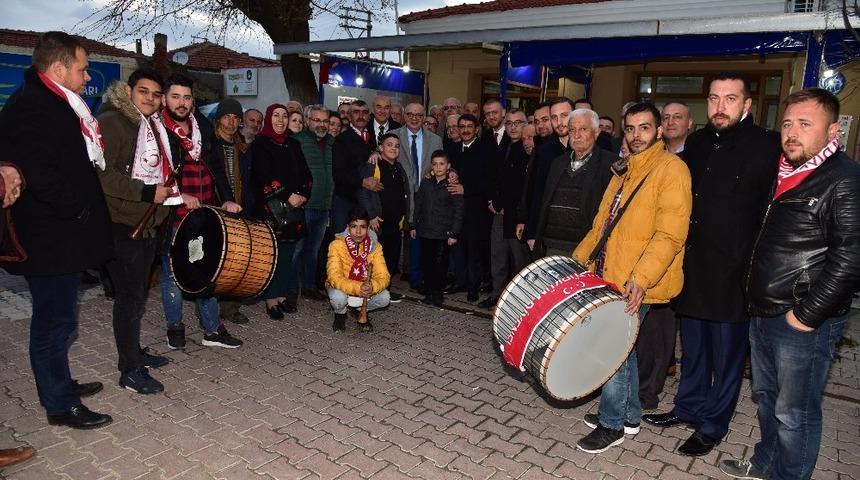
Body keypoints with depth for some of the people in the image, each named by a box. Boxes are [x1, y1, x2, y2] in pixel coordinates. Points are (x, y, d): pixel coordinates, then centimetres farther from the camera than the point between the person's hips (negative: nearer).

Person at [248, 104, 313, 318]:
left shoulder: (294, 144, 15)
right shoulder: (260, 144, -1)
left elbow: (306, 174, 12)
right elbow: (265, 177, -12)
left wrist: (303, 194, -5)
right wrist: (288, 196, -15)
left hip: (294, 207, 5)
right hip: (270, 207, -5)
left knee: (287, 253, 7)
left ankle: (280, 294, 17)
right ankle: (270, 298, 7)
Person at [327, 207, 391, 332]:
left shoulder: (375, 247, -13)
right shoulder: (337, 245, -22)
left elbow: (383, 276, -19)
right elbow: (335, 278, -30)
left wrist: (372, 287, -43)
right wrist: (358, 288, -47)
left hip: (365, 290, 2)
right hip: (342, 288, -2)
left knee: (384, 298, -24)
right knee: (338, 298, -35)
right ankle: (340, 314, 4)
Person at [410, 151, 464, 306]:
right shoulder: (425, 182, 9)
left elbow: (458, 210, -3)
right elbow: (418, 204, 14)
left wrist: (454, 233, -7)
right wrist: (413, 225, 12)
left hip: (444, 233, -4)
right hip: (425, 231, 4)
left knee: (440, 264, -2)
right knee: (426, 263, 7)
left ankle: (437, 293, 11)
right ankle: (429, 291, 18)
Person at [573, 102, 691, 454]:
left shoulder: (671, 169, -11)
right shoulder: (624, 171, 15)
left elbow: (670, 235, -20)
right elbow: (602, 224, 20)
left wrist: (641, 278, -30)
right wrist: (578, 260, 15)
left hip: (637, 285, -8)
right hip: (611, 277, 8)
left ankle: (611, 424, 16)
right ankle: (629, 415, 32)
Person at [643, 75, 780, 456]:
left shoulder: (766, 147, -9)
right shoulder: (696, 144, 8)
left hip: (734, 273, -5)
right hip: (692, 267, 5)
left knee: (727, 353, 10)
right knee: (692, 347, 19)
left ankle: (712, 425, 27)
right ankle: (688, 407, 38)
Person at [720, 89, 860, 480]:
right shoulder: (783, 173, 11)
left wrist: (807, 314, -19)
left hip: (804, 322, -8)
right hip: (763, 312, 8)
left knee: (794, 413, 6)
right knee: (767, 398, 23)